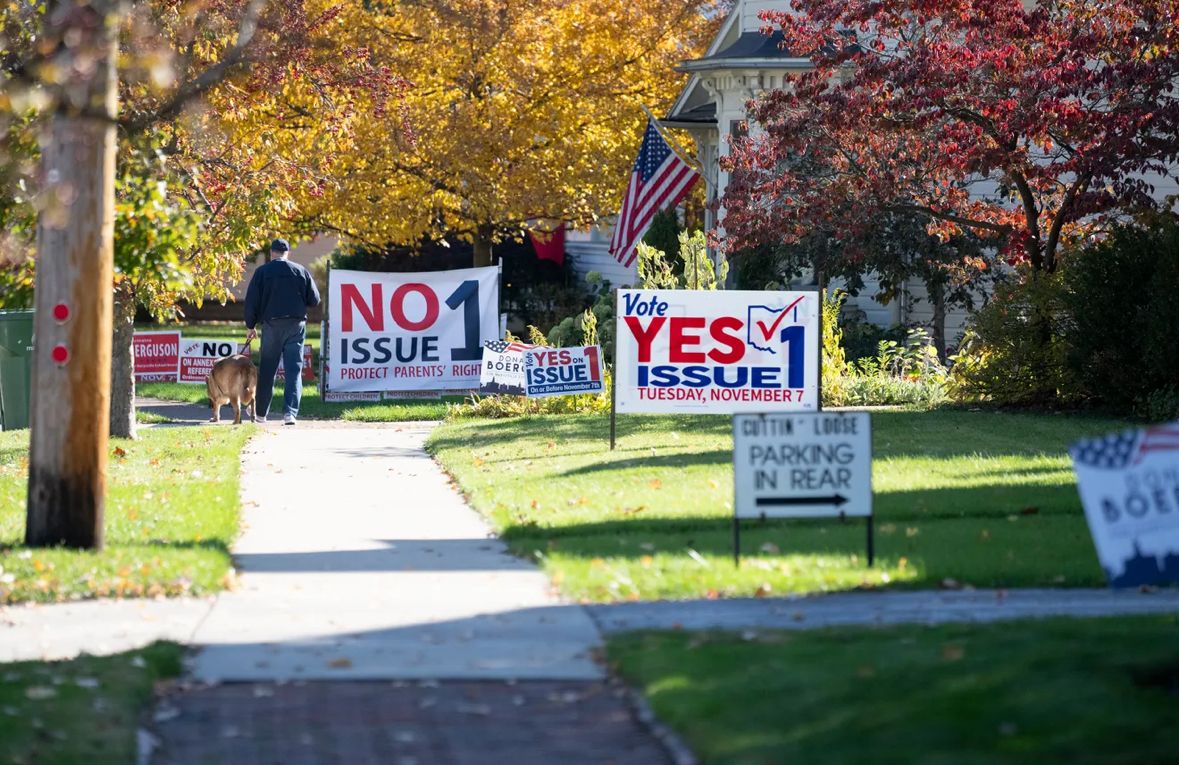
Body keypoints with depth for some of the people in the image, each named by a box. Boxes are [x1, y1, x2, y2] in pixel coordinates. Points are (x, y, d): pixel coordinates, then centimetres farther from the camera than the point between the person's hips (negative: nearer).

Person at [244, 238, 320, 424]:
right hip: (296, 324, 1)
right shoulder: (301, 271, 4)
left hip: (271, 325, -1)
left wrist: (251, 326, 8)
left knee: (267, 370, 10)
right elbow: (314, 300, 6)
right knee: (294, 370, -1)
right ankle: (290, 412, -13)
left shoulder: (262, 272, -1)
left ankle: (260, 413, 18)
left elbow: (251, 301, -2)